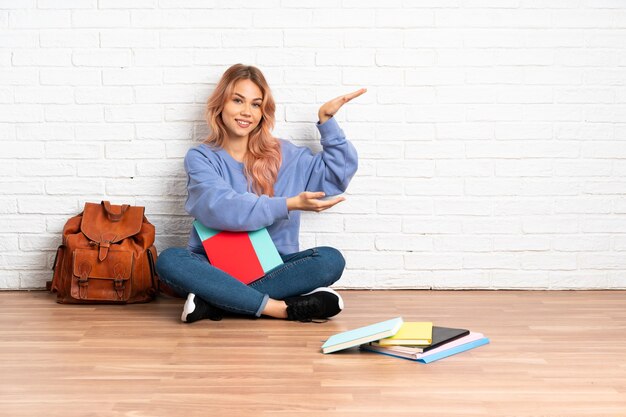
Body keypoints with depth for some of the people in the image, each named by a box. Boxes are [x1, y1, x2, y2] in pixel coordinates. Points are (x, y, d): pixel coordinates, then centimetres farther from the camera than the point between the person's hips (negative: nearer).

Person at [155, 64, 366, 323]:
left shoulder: (282, 155, 10)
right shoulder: (201, 158, 1)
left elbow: (339, 173, 8)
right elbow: (220, 209, -17)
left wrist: (326, 120, 2)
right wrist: (288, 205, -24)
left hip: (270, 269, 2)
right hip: (216, 267, -2)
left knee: (330, 260, -25)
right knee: (169, 260, -32)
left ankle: (215, 302, -26)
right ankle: (282, 308, -32)